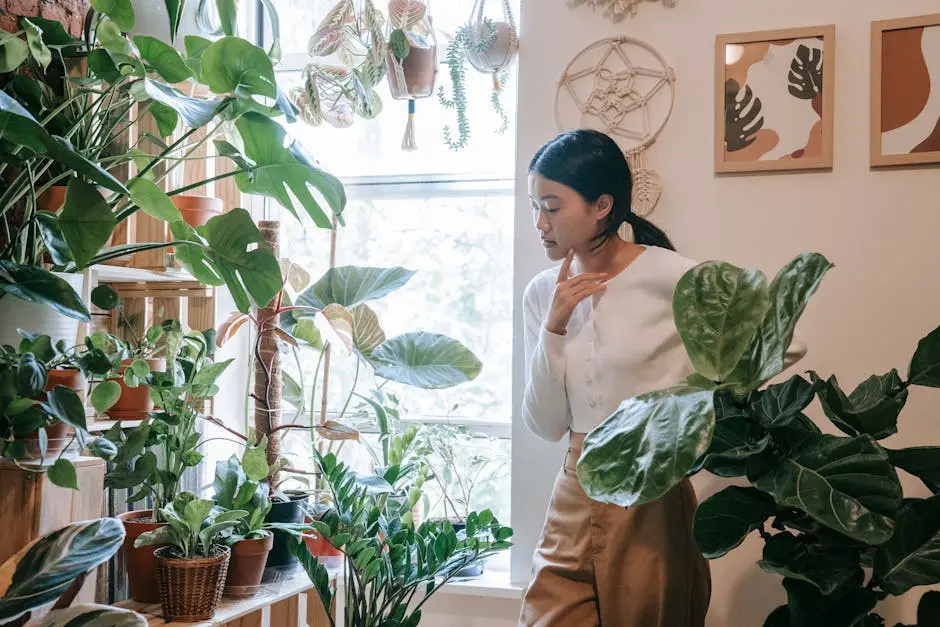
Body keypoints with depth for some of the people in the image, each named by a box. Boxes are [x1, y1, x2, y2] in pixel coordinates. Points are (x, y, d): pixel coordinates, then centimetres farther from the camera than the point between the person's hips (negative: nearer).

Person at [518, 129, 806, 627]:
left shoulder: (672, 278, -12)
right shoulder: (542, 294, 2)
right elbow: (546, 427, 0)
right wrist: (554, 328, -10)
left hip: (652, 503, -4)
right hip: (574, 505, 4)